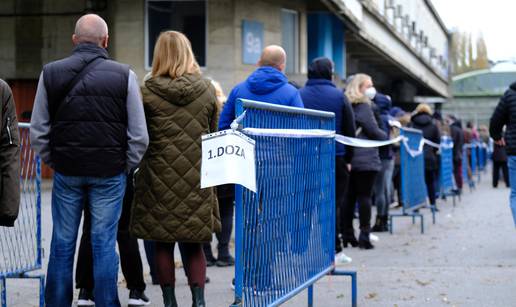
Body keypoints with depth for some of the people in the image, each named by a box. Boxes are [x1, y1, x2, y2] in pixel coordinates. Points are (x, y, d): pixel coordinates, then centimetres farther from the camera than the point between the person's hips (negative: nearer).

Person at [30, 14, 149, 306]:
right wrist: (126, 167, 8)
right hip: (109, 173, -2)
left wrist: (53, 161, 14)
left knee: (63, 243, 9)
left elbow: (38, 131, 4)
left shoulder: (51, 73, 3)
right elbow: (139, 135, -4)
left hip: (66, 172, 2)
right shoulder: (123, 75, -3)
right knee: (104, 243, 4)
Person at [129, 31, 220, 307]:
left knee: (163, 243, 8)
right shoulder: (206, 90, 2)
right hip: (197, 179, 2)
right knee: (193, 243, 10)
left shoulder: (148, 92, -7)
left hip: (160, 177, -2)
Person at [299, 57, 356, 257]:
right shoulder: (339, 96, -1)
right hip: (335, 157, -1)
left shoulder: (298, 96, 0)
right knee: (333, 203, 6)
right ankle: (332, 247, 4)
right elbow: (350, 130, 0)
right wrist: (348, 158, 7)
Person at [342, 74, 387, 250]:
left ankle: (347, 235, 12)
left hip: (349, 159, 7)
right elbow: (374, 131, -9)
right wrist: (386, 136, 7)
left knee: (349, 196, 9)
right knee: (364, 196, -4)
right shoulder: (364, 107, -9)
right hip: (365, 159, -7)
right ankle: (364, 235, -6)